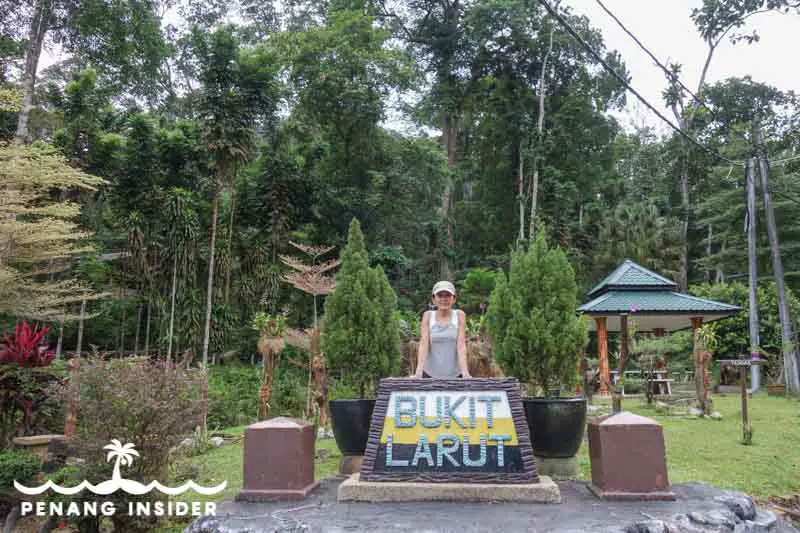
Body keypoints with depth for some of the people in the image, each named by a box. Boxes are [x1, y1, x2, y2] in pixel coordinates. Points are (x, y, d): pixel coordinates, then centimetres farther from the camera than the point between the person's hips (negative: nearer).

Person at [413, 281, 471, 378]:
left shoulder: (459, 315, -2)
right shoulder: (428, 315, 0)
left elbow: (461, 345, -9)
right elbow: (423, 344, -10)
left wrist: (465, 372, -21)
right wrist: (418, 372, -22)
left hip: (455, 374, 0)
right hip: (430, 374, 0)